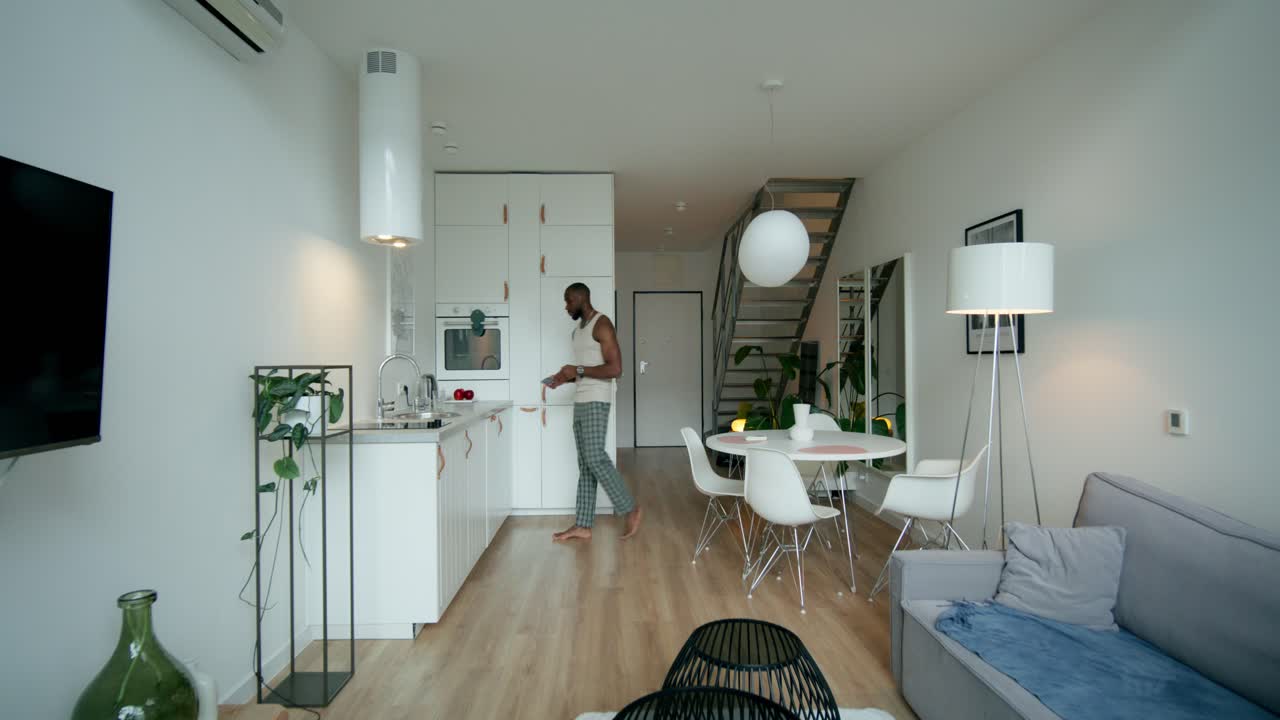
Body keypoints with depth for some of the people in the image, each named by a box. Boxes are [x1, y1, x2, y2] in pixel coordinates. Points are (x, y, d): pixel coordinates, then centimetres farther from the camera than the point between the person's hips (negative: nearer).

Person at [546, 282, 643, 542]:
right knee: (585, 464, 7)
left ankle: (631, 509, 3)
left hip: (596, 402, -9)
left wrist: (578, 370, -17)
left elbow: (615, 368, -18)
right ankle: (583, 526, 10)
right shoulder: (578, 330, 19)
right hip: (580, 402, 9)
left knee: (595, 458, -13)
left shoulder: (602, 324, -10)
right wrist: (565, 378, 9)